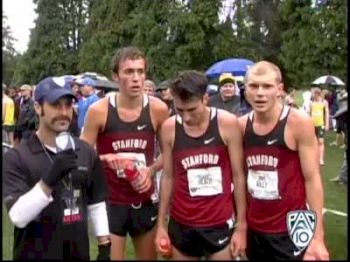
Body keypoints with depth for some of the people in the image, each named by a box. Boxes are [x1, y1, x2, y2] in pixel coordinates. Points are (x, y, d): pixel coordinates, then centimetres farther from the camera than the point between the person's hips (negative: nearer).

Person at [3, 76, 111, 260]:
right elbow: (18, 217, -20)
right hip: (35, 254, -3)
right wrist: (49, 179, -30)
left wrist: (105, 247, 5)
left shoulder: (86, 152, 2)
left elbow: (97, 203, 8)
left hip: (79, 252, 4)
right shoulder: (16, 158, -11)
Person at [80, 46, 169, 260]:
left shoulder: (158, 109, -7)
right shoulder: (99, 111, -12)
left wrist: (151, 170, -11)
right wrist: (106, 159, -23)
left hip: (146, 201, 3)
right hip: (110, 201, -2)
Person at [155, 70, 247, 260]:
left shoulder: (227, 123, -10)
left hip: (220, 223, -2)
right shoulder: (169, 128, -4)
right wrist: (161, 224, 4)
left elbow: (238, 176, -4)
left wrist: (241, 226, -4)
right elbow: (168, 177, 4)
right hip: (181, 224, 2)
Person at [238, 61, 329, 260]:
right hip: (254, 230, 4)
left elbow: (312, 178, -12)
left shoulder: (299, 123, -14)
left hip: (291, 231, -4)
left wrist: (317, 237, -14)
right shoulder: (242, 125, -1)